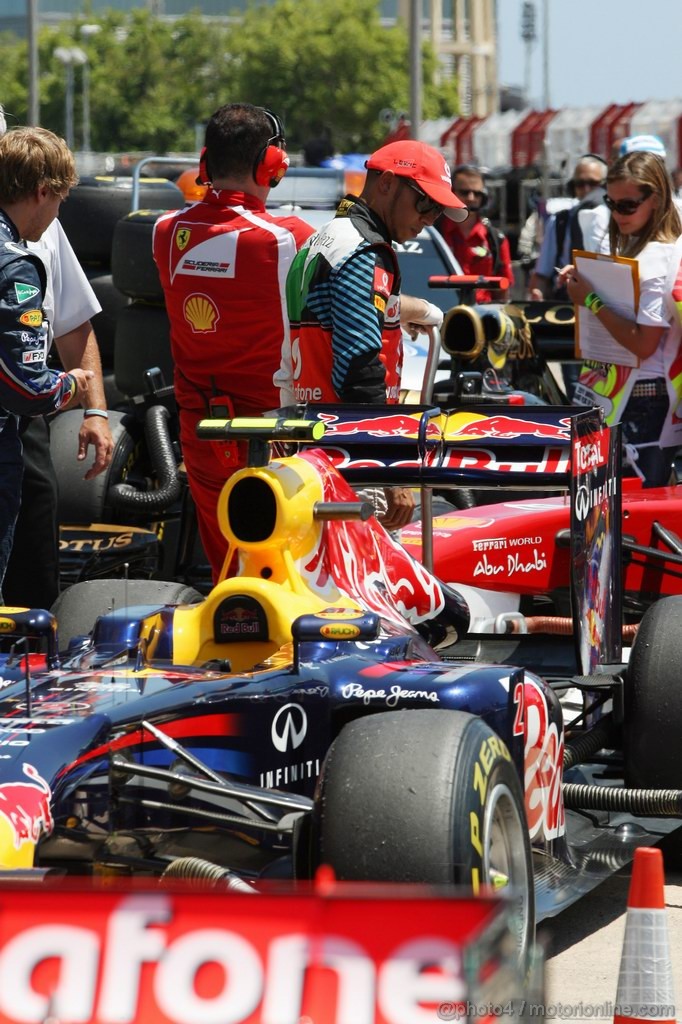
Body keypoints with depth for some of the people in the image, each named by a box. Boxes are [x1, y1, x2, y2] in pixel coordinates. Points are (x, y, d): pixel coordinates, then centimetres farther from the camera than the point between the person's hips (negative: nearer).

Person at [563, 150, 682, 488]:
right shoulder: (630, 247, 13)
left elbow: (643, 343, -21)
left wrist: (592, 301, -15)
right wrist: (583, 282, 8)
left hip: (642, 401, -9)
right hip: (611, 390, 9)